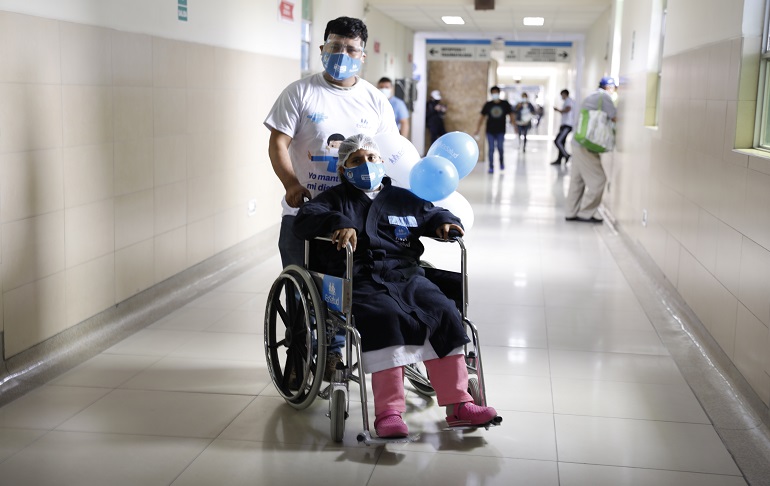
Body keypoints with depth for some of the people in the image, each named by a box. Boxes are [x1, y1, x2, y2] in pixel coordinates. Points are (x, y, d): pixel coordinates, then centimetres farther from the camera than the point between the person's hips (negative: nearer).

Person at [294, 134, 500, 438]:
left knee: (444, 314, -22)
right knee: (387, 319, -35)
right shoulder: (336, 200, 16)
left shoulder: (402, 198, 26)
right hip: (361, 282, -4)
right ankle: (388, 411, -34)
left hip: (407, 276, 4)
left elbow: (430, 214, 33)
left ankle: (457, 404, -16)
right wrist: (337, 223, -20)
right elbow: (304, 219, 0)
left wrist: (444, 221, 8)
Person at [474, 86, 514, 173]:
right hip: (490, 131, 1)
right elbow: (482, 117, 5)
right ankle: (491, 167, 6)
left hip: (500, 131, -1)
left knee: (500, 148, -7)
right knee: (491, 149, -2)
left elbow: (511, 115, 5)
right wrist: (477, 130, 2)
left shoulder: (505, 104, 1)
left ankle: (502, 163, 21)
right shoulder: (488, 105, 2)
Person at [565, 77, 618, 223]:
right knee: (598, 180, -4)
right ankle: (586, 213, -1)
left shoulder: (591, 96, 19)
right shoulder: (604, 96, -9)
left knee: (577, 179, 12)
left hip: (578, 143, 10)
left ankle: (572, 213, 15)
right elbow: (614, 118, -8)